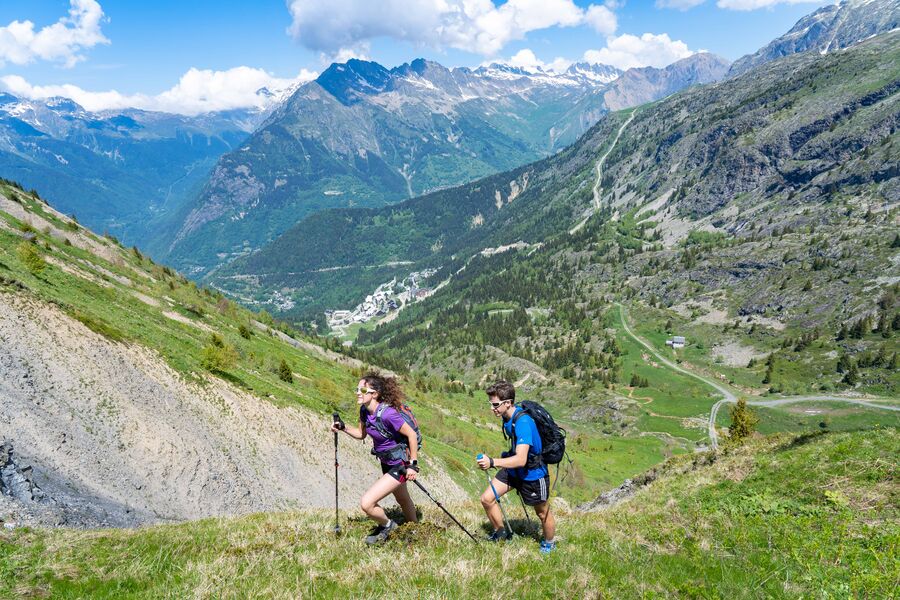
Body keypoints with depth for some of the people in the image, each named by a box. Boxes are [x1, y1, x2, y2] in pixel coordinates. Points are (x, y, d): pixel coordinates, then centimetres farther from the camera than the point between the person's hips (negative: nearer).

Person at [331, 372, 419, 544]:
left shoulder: (387, 414, -32)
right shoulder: (365, 410, -7)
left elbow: (412, 434, -25)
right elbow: (361, 434, 9)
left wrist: (413, 464, -21)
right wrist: (343, 428, -8)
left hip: (400, 466, -9)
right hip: (386, 463, 9)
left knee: (366, 503, -15)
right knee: (403, 500, 30)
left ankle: (386, 525, 15)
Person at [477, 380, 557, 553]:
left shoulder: (523, 422, -34)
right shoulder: (507, 417, -7)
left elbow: (521, 459, -40)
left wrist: (493, 462, -48)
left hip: (533, 474, -7)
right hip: (514, 469, 8)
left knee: (543, 513, 13)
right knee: (487, 499, 0)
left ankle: (549, 543, 41)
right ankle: (500, 533, 22)